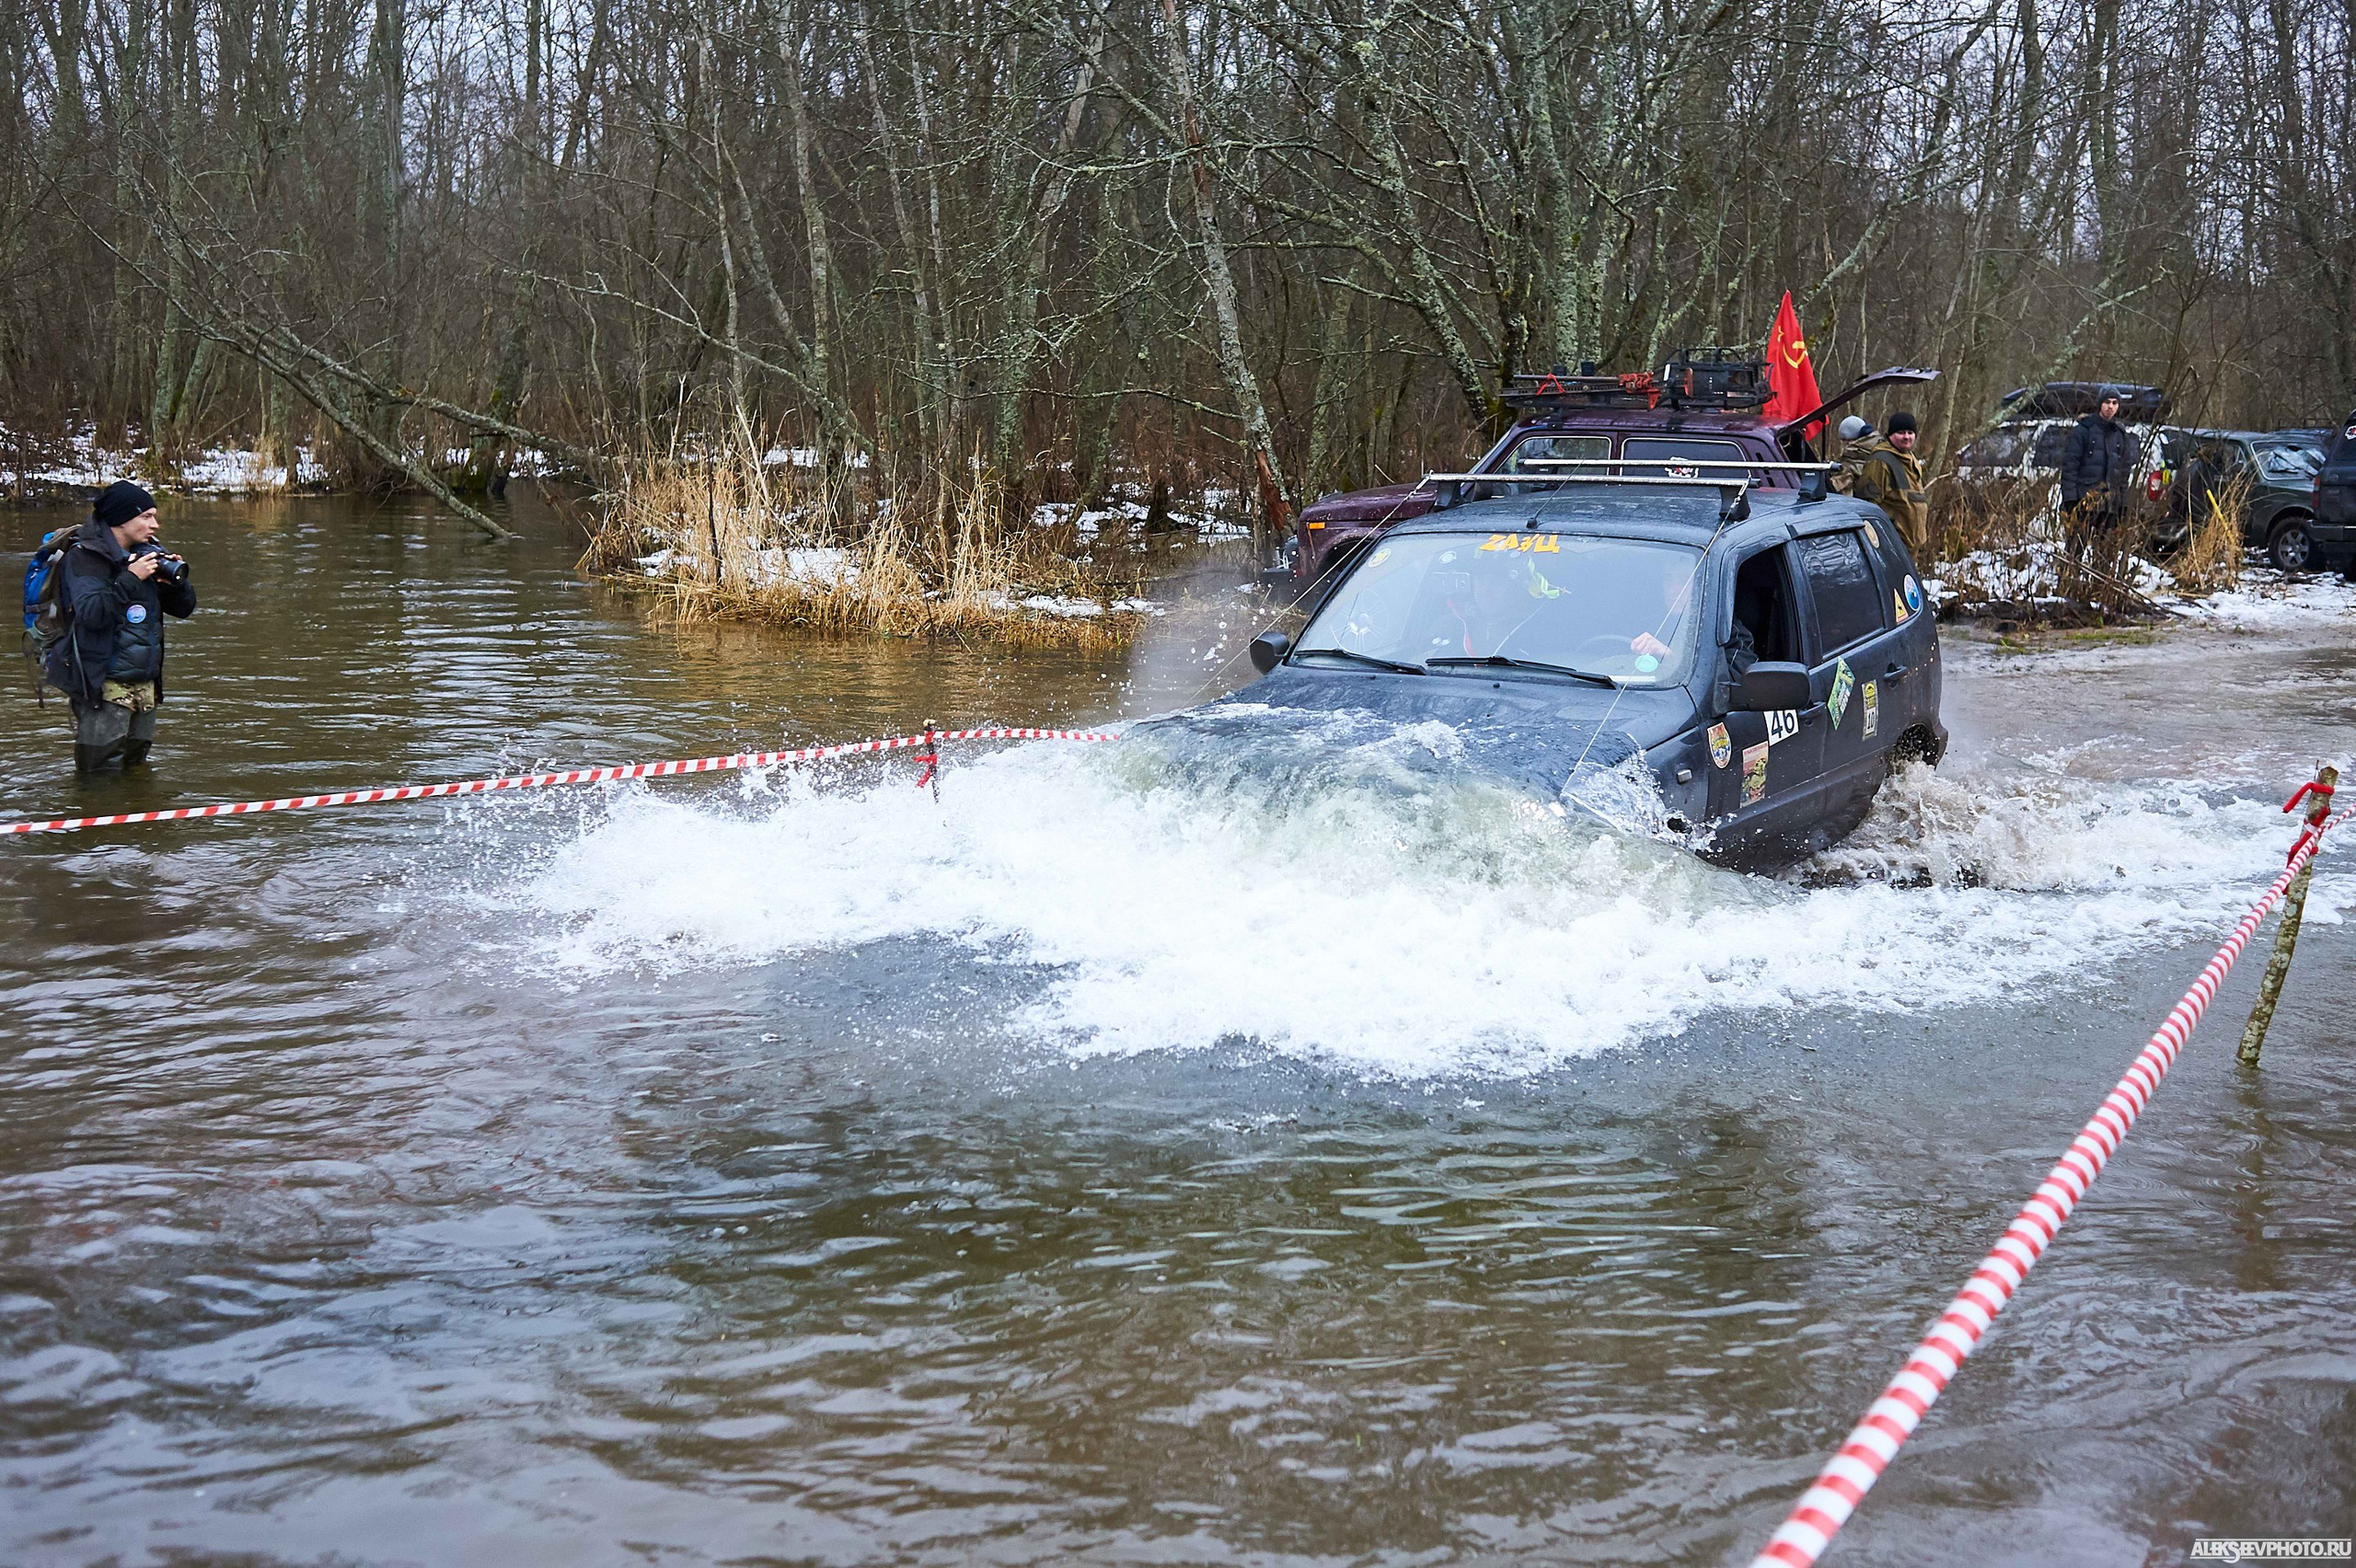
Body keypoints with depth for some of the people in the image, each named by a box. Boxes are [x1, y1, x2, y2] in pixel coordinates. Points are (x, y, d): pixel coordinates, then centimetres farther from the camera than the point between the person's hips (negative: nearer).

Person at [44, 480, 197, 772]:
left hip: (144, 684, 7)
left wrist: (175, 579, -5)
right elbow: (91, 614, -23)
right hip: (102, 687, -7)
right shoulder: (84, 557, -8)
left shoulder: (148, 554, 12)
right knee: (93, 778, -7)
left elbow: (184, 608, 15)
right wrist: (130, 578, -22)